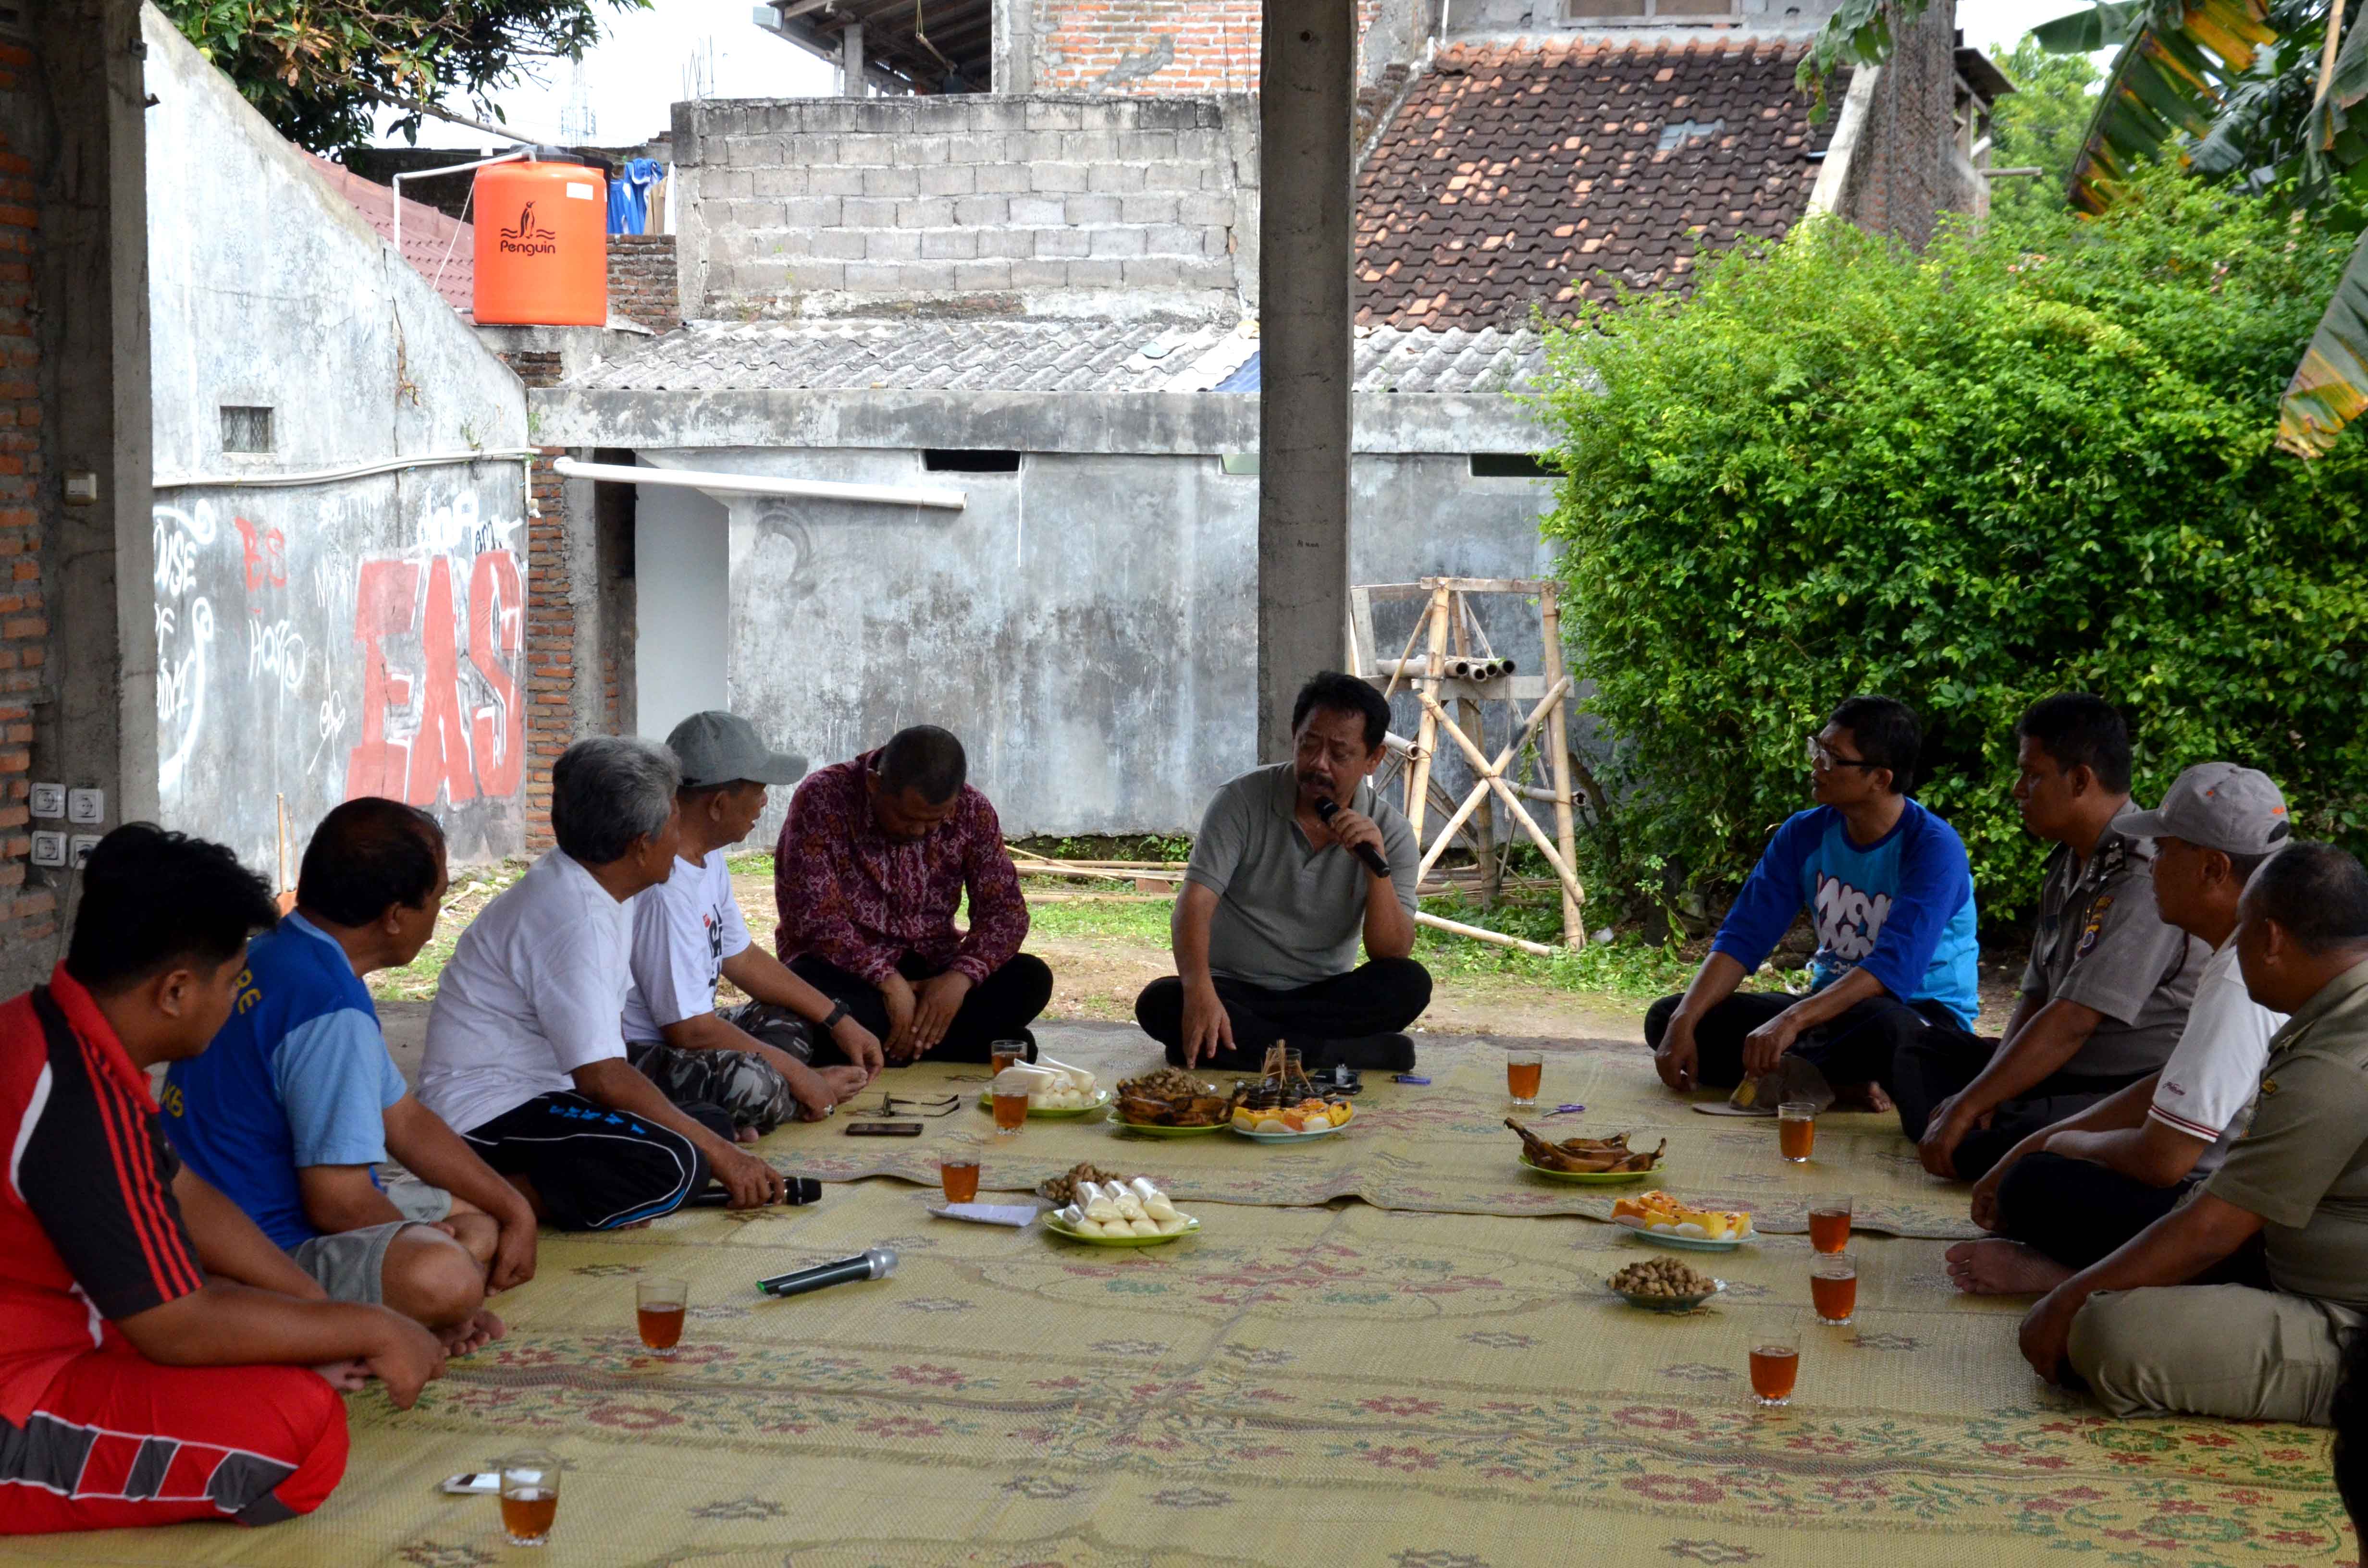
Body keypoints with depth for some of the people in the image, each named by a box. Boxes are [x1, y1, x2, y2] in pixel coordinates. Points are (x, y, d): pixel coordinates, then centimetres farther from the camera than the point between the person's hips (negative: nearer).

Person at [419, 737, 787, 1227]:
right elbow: (603, 1076, -25)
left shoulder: (592, 893, 10)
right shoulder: (574, 920, -21)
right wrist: (719, 1154, -19)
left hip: (539, 1097, 11)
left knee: (715, 1125, 3)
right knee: (674, 1165, -29)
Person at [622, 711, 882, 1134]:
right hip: (627, 1058, -12)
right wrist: (799, 1077, -14)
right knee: (753, 1083, -34)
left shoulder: (707, 858, 8)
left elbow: (741, 957, 20)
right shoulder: (665, 887, -25)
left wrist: (838, 1021, 14)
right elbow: (689, 1029, -23)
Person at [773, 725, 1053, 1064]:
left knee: (1031, 978, -22)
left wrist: (960, 977, -23)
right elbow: (814, 916, -22)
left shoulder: (971, 810, -4)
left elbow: (1005, 910, -5)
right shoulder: (823, 799, -15)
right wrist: (888, 981, -29)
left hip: (932, 973, 3)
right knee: (812, 990, -38)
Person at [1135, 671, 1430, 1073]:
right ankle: (1344, 1054, -36)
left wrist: (1378, 866, -26)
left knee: (1410, 985, -27)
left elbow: (1393, 956, -11)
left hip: (1325, 996, 1)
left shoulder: (1391, 833, -4)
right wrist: (1200, 992, -37)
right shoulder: (1243, 801, -8)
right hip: (1233, 991, -1)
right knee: (1160, 1004, -33)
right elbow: (1193, 904, -19)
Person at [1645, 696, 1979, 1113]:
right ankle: (1839, 1084, -22)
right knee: (1665, 1018, -9)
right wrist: (1683, 1024, -19)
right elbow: (1742, 937, -3)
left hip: (1924, 1016, -7)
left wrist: (1791, 1021, -41)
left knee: (1884, 1026, -44)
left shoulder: (1933, 848, -18)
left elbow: (1896, 967, -30)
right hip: (1831, 1005, 7)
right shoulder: (1806, 834, 1)